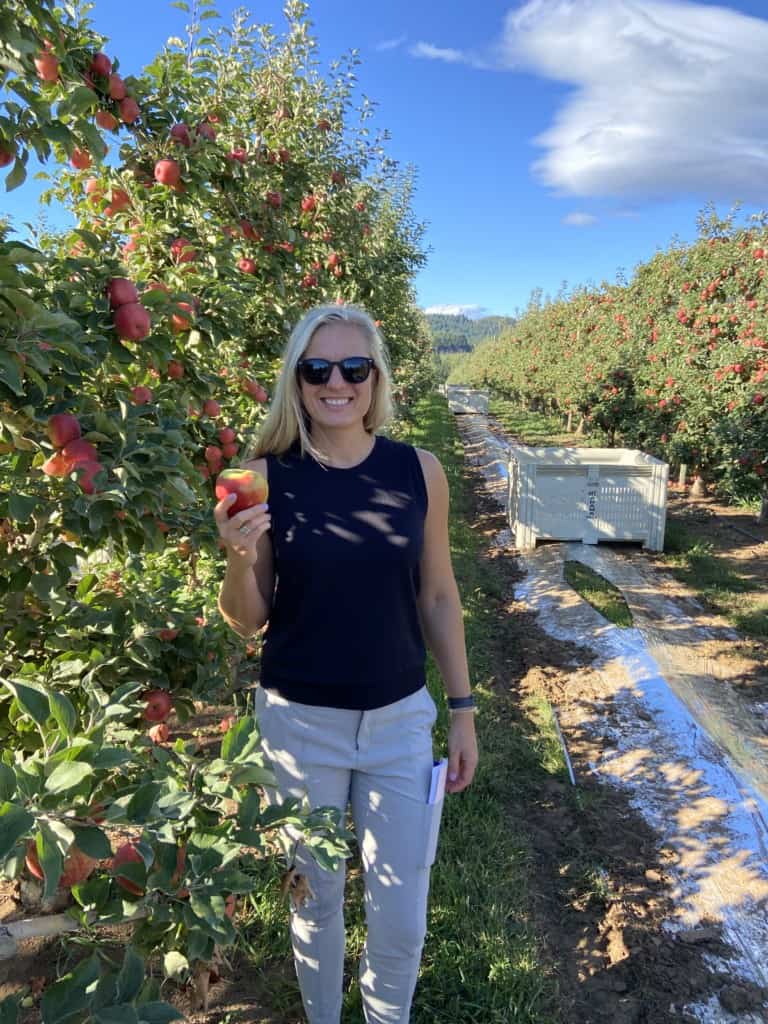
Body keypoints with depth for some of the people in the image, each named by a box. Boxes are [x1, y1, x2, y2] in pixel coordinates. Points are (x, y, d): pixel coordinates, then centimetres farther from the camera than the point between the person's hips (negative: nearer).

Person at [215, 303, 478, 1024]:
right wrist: (240, 557, -23)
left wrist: (462, 710, 5)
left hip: (400, 721, 1)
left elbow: (437, 596, 2)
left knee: (401, 923, 13)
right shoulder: (266, 477, -10)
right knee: (315, 901, 20)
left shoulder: (419, 471, -7)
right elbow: (247, 621, -3)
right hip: (299, 723, 0)